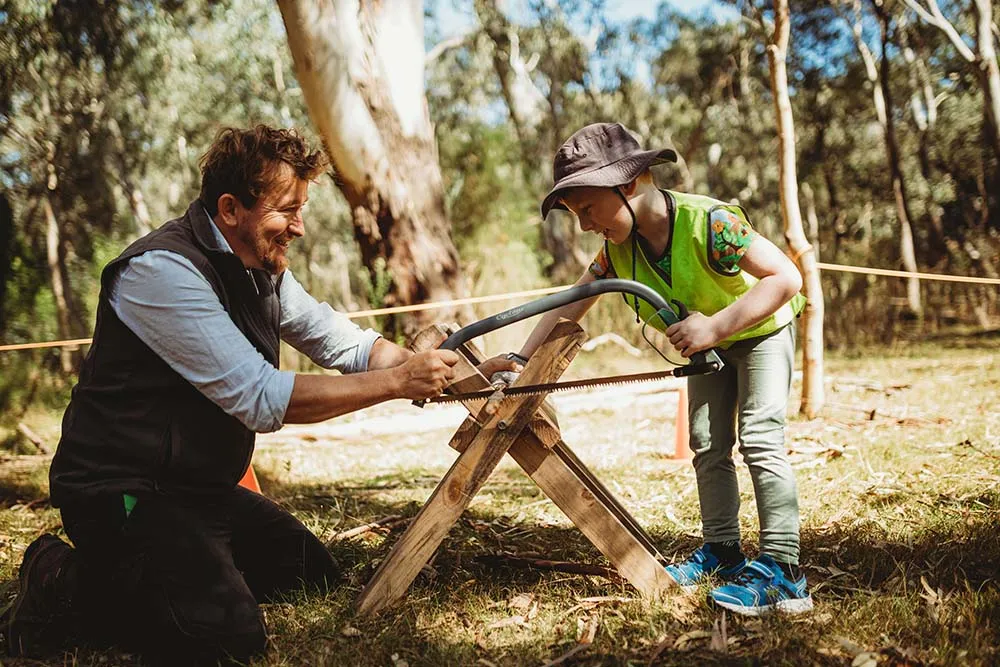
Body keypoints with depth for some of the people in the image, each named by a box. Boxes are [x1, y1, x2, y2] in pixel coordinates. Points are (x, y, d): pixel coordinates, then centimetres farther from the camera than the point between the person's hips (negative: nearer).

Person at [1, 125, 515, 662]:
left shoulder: (261, 269, 6)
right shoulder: (163, 270, -23)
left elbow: (344, 343, 10)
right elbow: (262, 399, -28)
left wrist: (458, 376, -4)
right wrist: (397, 382, -24)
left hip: (203, 489, 9)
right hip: (121, 495, -9)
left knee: (316, 576, 12)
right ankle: (68, 586, -4)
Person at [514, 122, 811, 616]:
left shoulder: (708, 223, -39)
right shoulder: (619, 246, -17)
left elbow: (786, 278, -42)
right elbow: (570, 304, -9)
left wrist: (715, 326, -48)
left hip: (761, 328, -7)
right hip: (707, 341, 7)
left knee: (759, 438, -16)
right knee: (707, 445, 9)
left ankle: (781, 569, -15)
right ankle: (722, 551, 22)